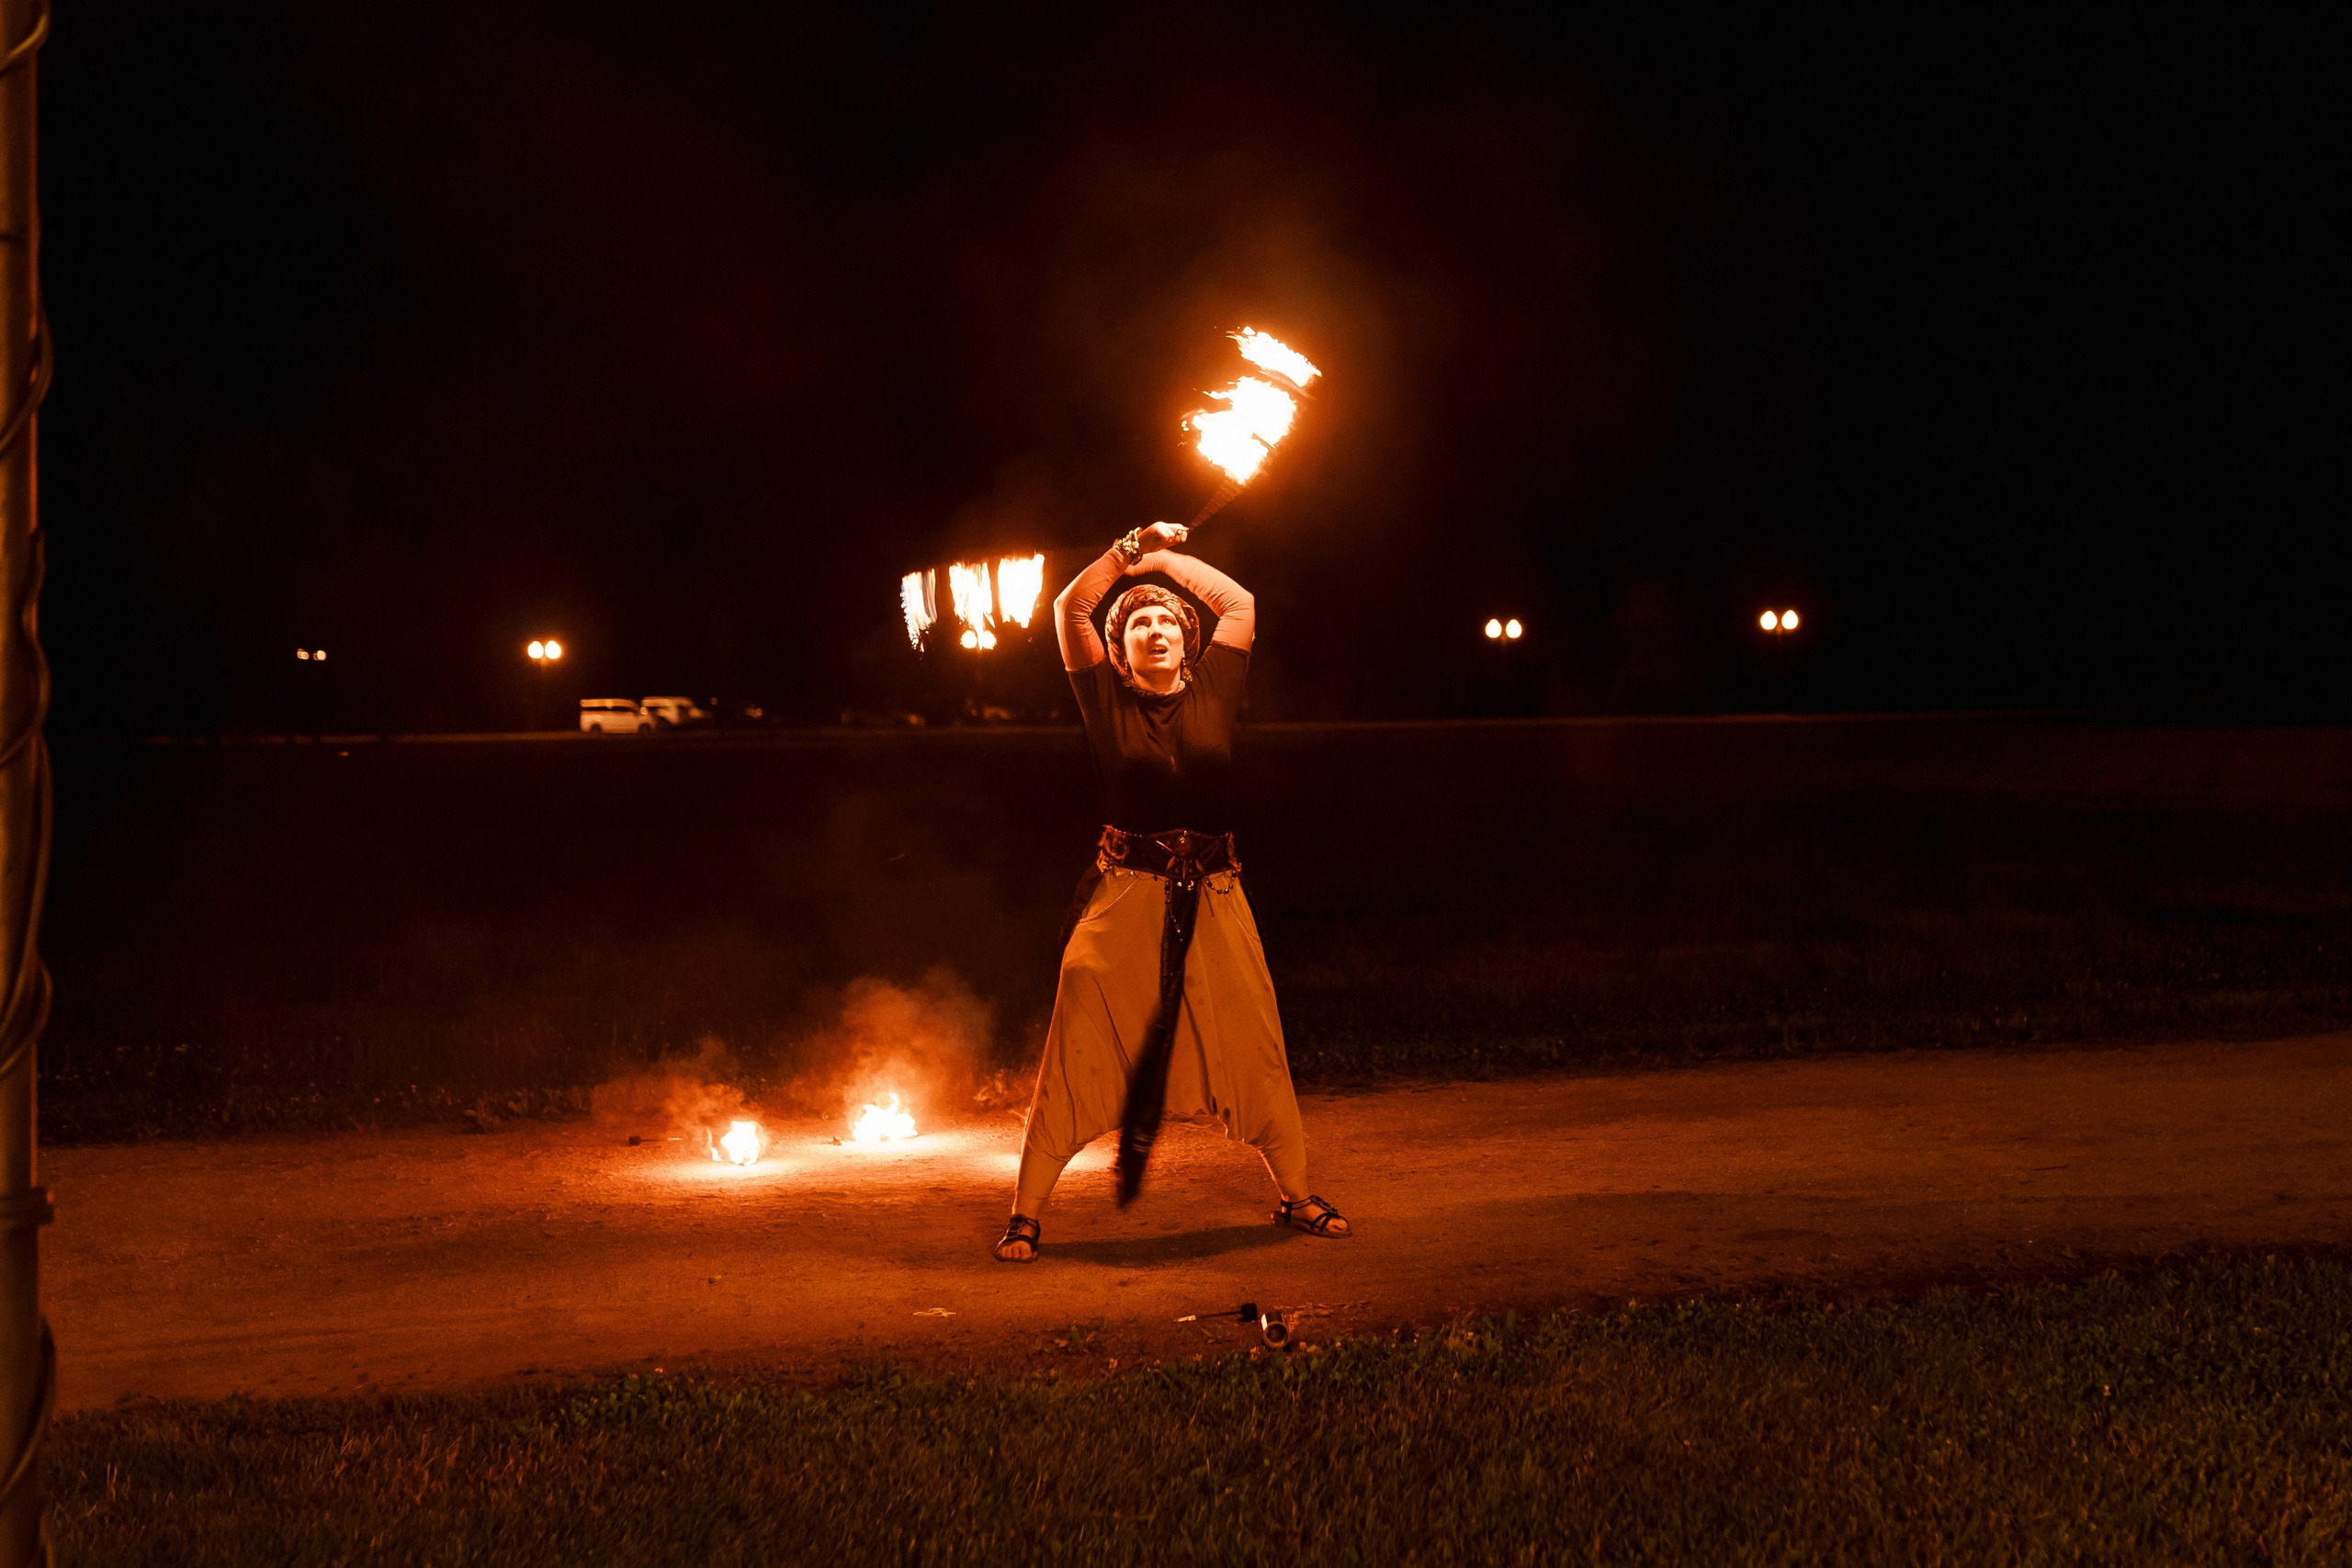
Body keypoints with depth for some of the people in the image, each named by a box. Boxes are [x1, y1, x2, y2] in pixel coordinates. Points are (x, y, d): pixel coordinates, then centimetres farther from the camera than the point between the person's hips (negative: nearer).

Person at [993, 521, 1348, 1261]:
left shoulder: (1211, 693, 7)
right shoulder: (1109, 699, 2)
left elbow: (1240, 603, 11)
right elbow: (1070, 608, -4)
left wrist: (1165, 559, 11)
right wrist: (1129, 552, -7)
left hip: (1212, 899, 2)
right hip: (1124, 896, -2)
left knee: (1256, 1051, 6)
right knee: (1073, 1058, -4)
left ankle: (1297, 1197, 21)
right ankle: (1025, 1216, 1)